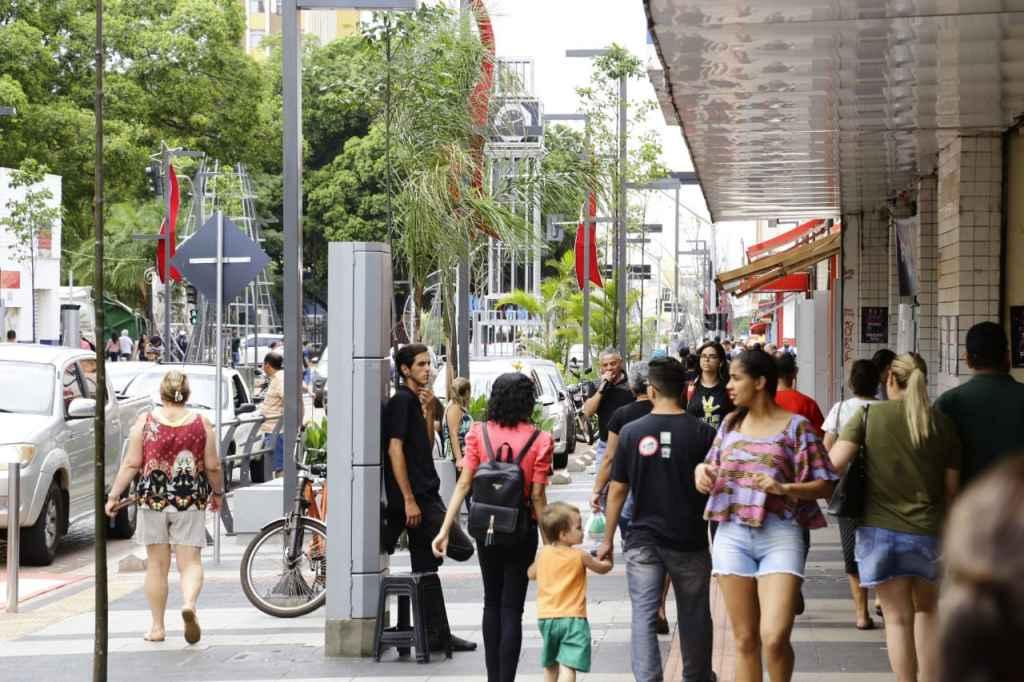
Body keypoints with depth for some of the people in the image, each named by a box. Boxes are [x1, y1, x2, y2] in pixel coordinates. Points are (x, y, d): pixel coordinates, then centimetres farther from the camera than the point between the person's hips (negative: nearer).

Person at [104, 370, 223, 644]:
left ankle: (157, 627, 13)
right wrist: (217, 493, 19)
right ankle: (189, 603, -26)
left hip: (153, 499, 1)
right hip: (191, 500, 0)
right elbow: (213, 467, 2)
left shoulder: (145, 422, -1)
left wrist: (113, 496, 4)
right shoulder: (201, 424, -1)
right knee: (190, 562, 2)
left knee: (157, 565, 10)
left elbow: (131, 464, -3)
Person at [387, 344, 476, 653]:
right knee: (462, 547, -14)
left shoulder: (414, 401, 19)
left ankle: (435, 634, 14)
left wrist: (428, 410, 9)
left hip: (425, 495, 10)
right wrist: (409, 500, -21)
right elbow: (395, 449, -17)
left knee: (426, 569, 10)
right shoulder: (401, 400, -9)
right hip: (416, 497, -10)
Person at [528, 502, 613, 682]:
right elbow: (602, 568, 7)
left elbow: (531, 574, 18)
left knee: (550, 666, 23)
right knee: (568, 667, -14)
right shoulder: (579, 556, -10)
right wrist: (608, 561, 28)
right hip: (572, 618, -5)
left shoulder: (543, 553, 1)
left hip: (546, 618, 5)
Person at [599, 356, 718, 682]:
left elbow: (618, 490, 0)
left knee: (643, 615, 0)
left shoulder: (632, 432, -5)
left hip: (643, 540, 0)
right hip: (689, 540, 0)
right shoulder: (703, 433, -7)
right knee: (693, 615, 16)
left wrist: (608, 539, 8)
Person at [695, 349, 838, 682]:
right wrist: (702, 469, 0)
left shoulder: (796, 427, -2)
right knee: (745, 640, 7)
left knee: (774, 638, -16)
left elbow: (825, 486, -3)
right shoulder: (730, 423, 12)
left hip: (780, 536, -4)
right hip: (733, 535, 4)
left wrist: (784, 488, -18)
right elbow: (712, 469, 23)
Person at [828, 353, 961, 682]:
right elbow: (951, 488, 4)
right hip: (930, 531, 2)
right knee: (928, 611, 20)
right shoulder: (943, 423, 2)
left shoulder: (870, 415, -3)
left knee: (898, 618, 6)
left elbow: (835, 463, -13)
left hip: (882, 530, -2)